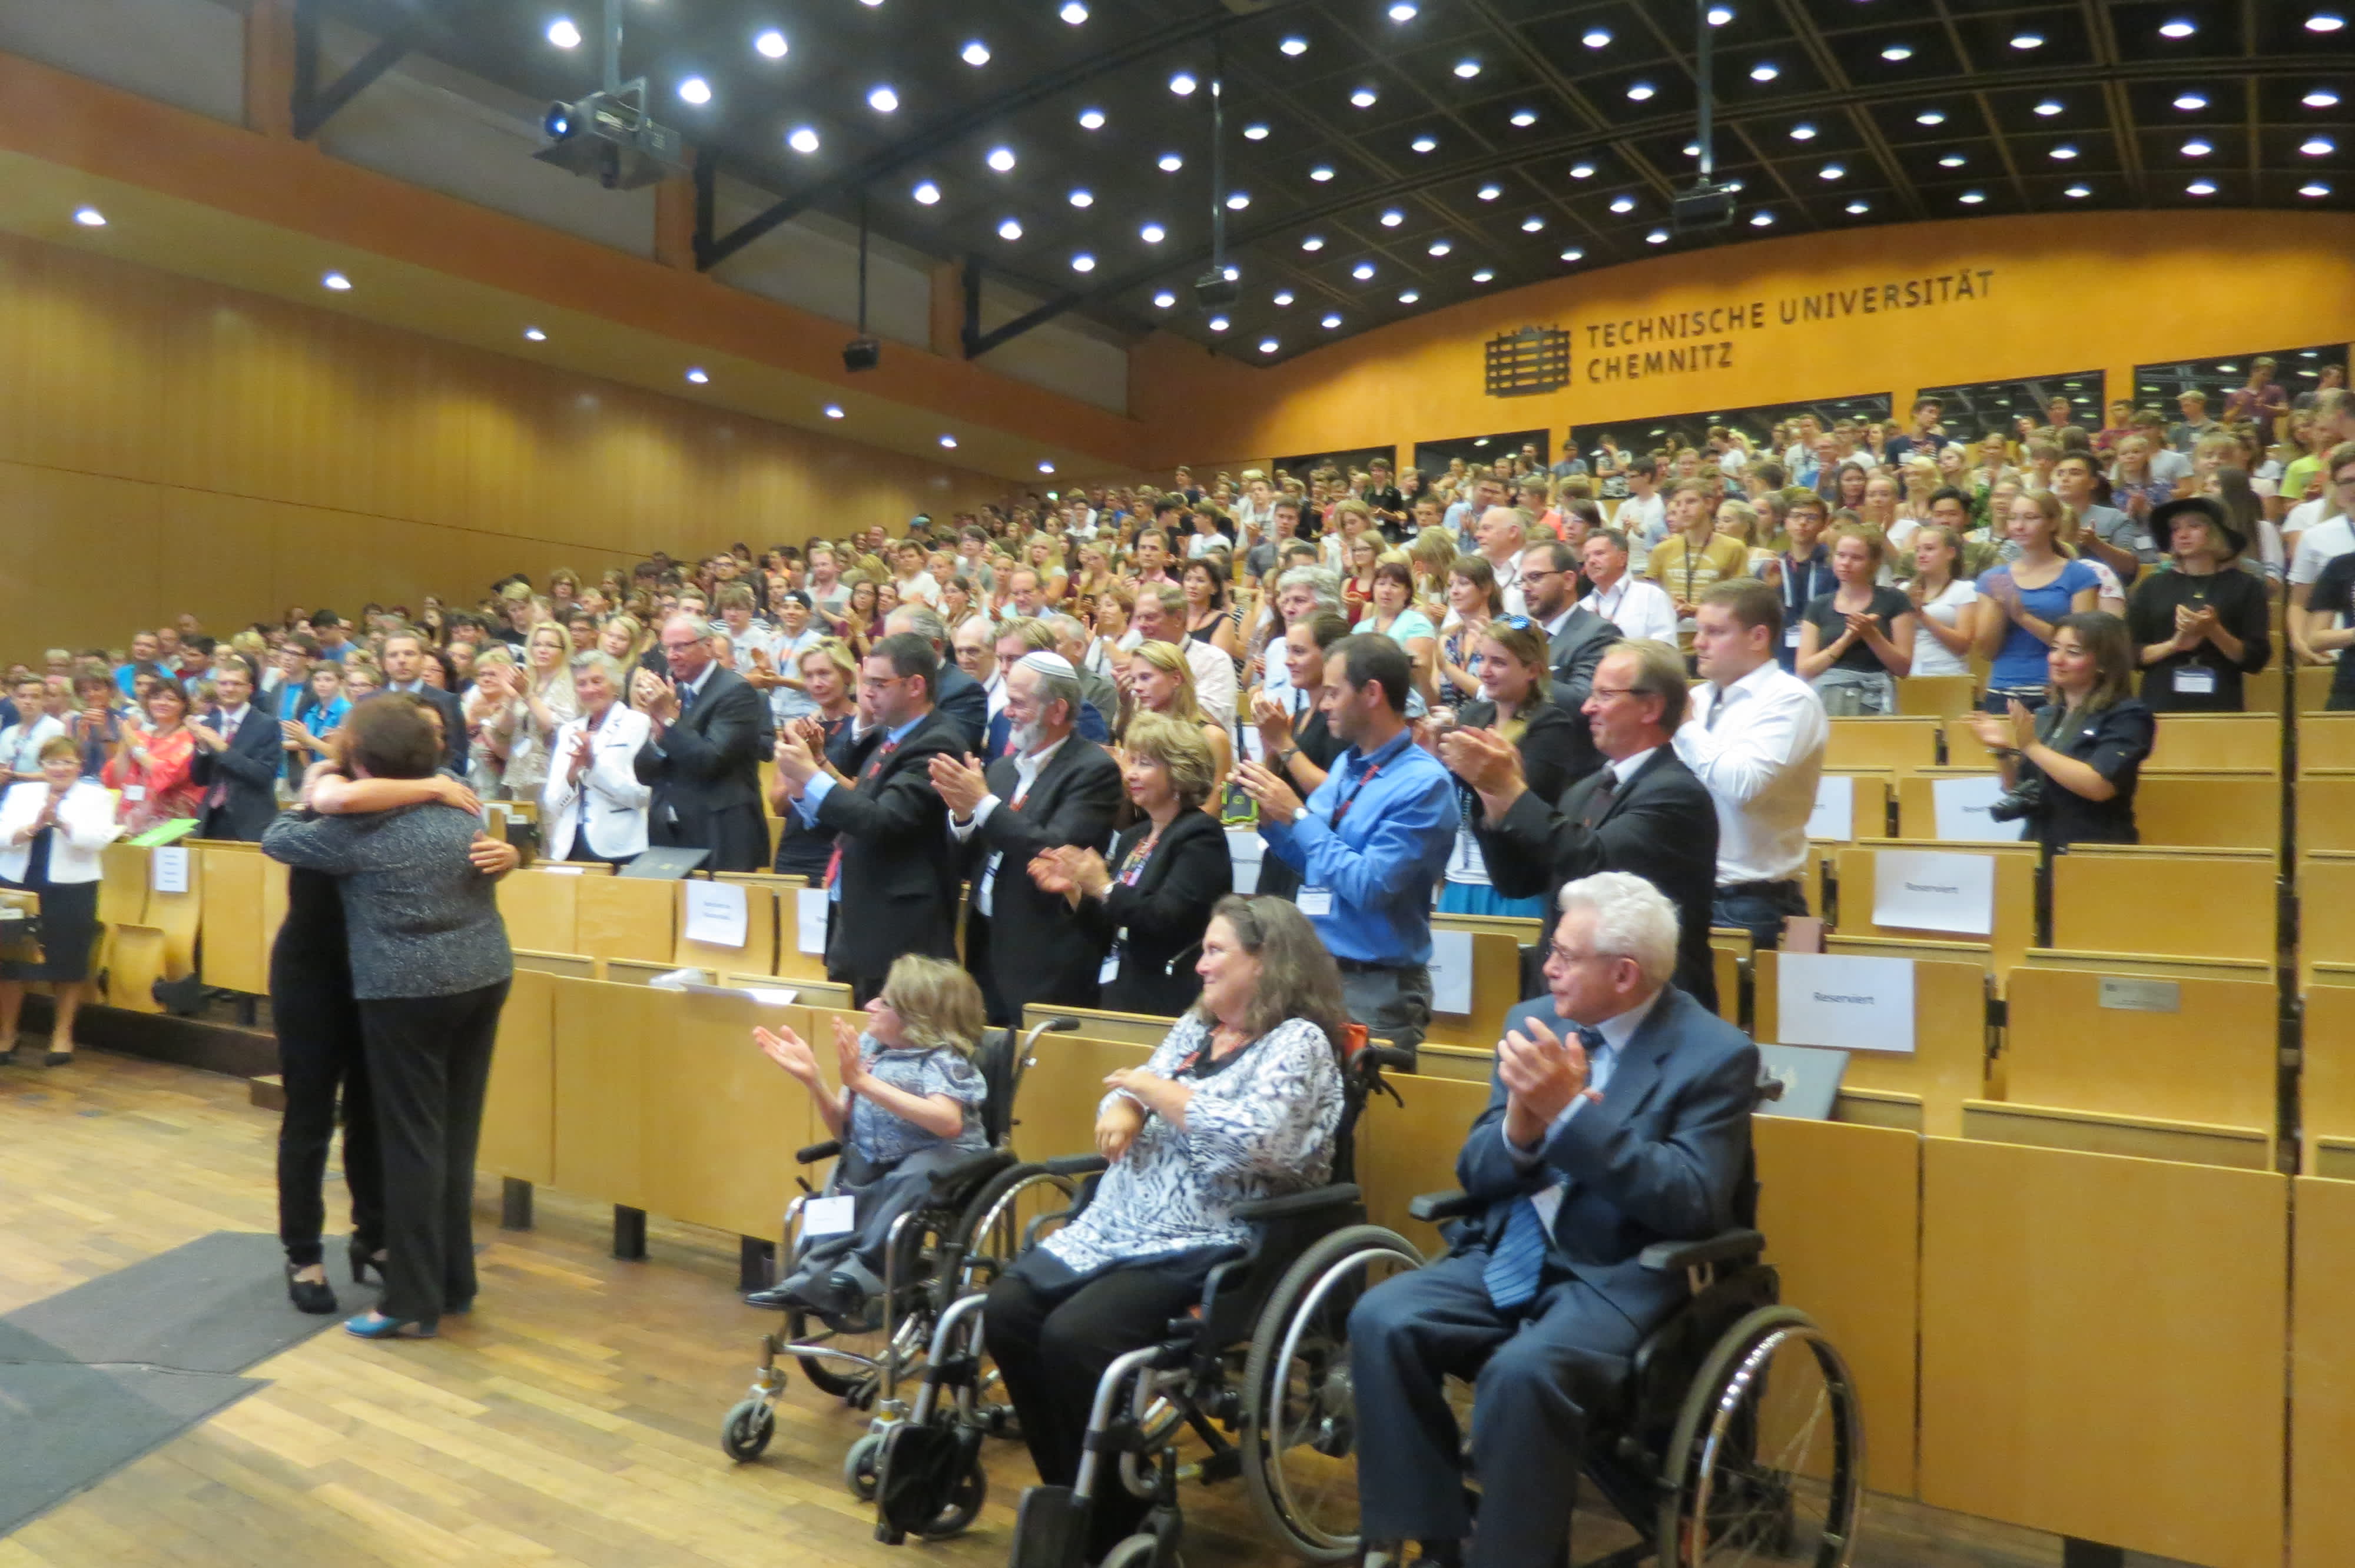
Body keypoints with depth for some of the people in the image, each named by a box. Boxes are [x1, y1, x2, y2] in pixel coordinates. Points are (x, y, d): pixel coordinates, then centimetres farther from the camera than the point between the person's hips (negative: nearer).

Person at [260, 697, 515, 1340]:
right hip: (485, 977, 7)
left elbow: (275, 841, 3)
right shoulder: (460, 806, 10)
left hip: (408, 992, -7)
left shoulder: (361, 829, -9)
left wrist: (311, 803, 21)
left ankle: (414, 1304, 8)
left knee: (413, 1143, 1)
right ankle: (456, 1283, 24)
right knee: (456, 1134, 14)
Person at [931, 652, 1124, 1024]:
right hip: (986, 952, 7)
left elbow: (1056, 853, -21)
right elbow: (968, 864, 13)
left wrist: (983, 804, -17)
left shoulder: (1094, 769, -9)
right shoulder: (1001, 769, 12)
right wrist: (962, 815, -7)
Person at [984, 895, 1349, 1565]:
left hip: (1206, 1247, -8)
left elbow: (1249, 1144, -23)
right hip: (1119, 1226, 8)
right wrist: (1123, 1106, -8)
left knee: (1072, 1336, -25)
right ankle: (1074, 1494, 8)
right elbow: (1133, 1091, 17)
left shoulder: (1299, 1042, -9)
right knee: (1006, 1310, -8)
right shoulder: (1195, 1026, 16)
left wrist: (1155, 1087, -13)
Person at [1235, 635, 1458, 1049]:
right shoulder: (1346, 764, 8)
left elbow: (1369, 887, -23)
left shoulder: (1424, 784, -17)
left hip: (1376, 988, -8)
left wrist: (1297, 814, -18)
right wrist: (1269, 813, -1)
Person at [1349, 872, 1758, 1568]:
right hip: (1510, 1256, 6)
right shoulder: (1534, 1020, 7)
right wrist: (1521, 1127, -17)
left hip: (1622, 1277, -5)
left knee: (1520, 1373, -32)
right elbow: (1475, 1174, 7)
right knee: (1380, 1321, -18)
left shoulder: (1717, 1054, -8)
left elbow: (1694, 1206, -19)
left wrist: (1570, 1112, -26)